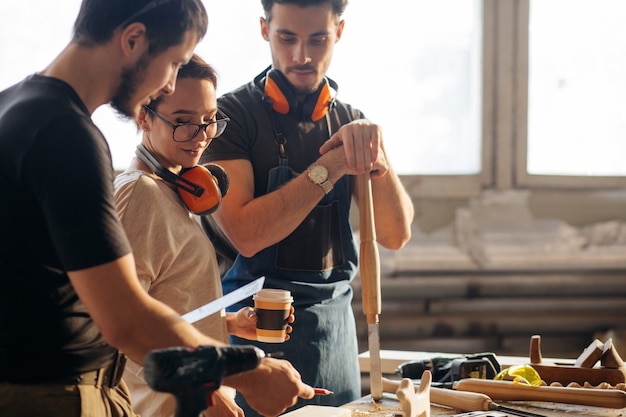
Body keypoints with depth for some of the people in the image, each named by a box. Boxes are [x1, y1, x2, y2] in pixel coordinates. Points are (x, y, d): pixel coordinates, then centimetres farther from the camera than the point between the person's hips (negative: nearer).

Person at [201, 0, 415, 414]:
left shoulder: (351, 122, 8)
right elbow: (244, 234, -20)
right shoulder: (233, 113, -8)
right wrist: (331, 167, -19)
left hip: (334, 320, 5)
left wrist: (375, 150, -16)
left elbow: (396, 235, -1)